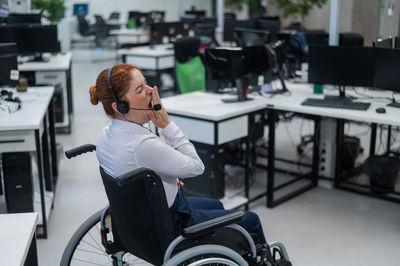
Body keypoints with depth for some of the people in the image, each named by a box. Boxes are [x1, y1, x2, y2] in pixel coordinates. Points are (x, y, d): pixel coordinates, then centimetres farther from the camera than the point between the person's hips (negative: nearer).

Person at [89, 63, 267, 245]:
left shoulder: (107, 134, -7)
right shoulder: (143, 145, -36)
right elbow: (196, 167, -22)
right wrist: (166, 124, -24)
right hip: (169, 227, -9)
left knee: (216, 205, 33)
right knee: (251, 220, 10)